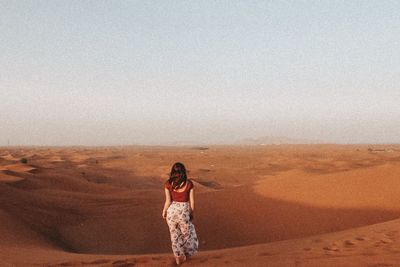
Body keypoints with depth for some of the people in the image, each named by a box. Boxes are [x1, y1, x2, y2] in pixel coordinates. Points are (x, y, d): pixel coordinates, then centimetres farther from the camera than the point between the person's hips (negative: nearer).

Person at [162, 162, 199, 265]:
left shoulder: (168, 184, -10)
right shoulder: (189, 184, -11)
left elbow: (168, 201, -8)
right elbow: (192, 201, -5)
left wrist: (164, 211, 9)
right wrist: (191, 212, 11)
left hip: (172, 210, 1)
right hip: (184, 210, -1)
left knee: (174, 234, 17)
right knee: (187, 232, 23)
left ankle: (178, 257, 27)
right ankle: (185, 255, 38)